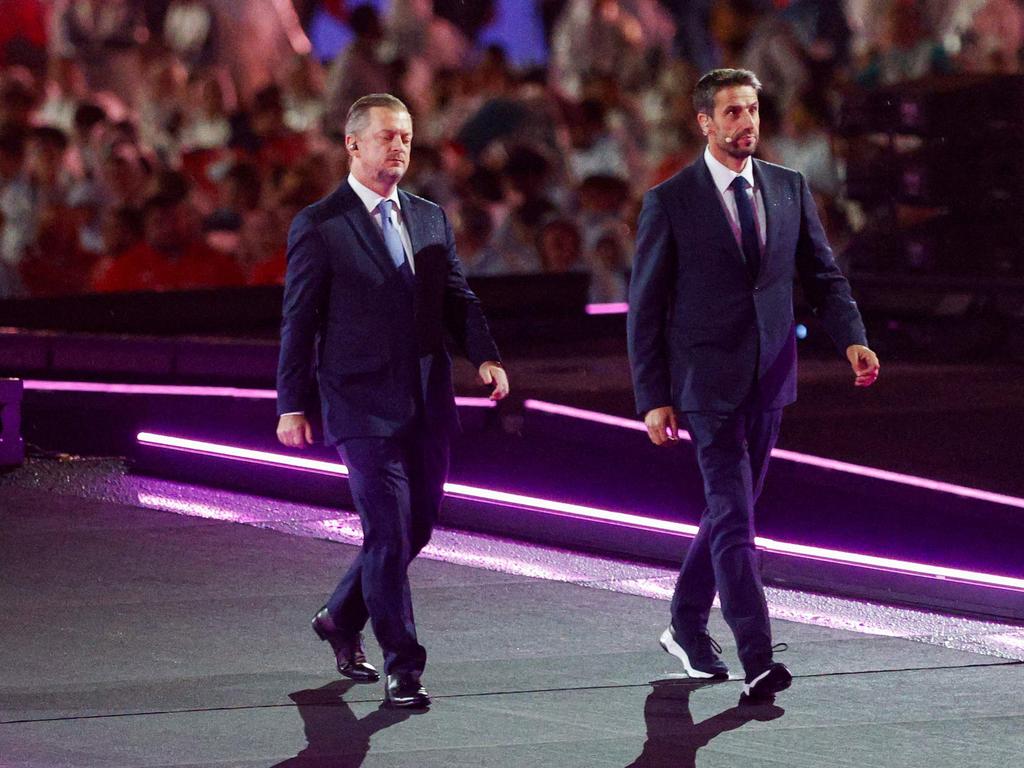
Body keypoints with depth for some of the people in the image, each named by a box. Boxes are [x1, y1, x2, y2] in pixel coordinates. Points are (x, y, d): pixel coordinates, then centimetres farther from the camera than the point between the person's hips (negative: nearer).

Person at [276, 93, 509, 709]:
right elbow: (299, 320, -3)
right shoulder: (320, 227, -4)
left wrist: (485, 355, -5)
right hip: (363, 404, -6)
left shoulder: (431, 219, 13)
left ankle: (342, 619, 34)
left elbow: (457, 298, 13)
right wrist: (292, 405, -5)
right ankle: (403, 668, -4)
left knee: (418, 525, 12)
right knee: (389, 532, -10)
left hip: (428, 403, 6)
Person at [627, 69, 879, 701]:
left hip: (770, 376, 5)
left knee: (731, 507, 15)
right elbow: (646, 307, -3)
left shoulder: (790, 190, 8)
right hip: (709, 380, -5)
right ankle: (757, 660, -18)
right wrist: (654, 399, -7)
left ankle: (688, 627, 33)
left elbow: (822, 274, 10)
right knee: (733, 517, -12)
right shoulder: (669, 203, -5)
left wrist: (852, 339, -10)